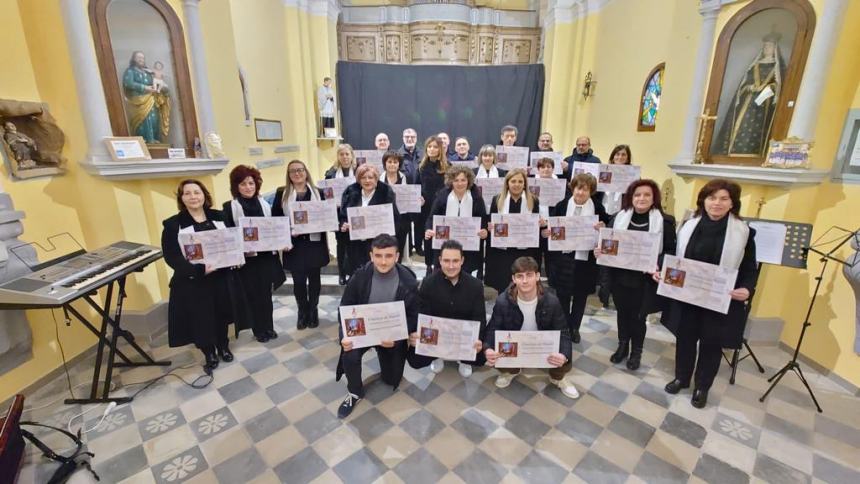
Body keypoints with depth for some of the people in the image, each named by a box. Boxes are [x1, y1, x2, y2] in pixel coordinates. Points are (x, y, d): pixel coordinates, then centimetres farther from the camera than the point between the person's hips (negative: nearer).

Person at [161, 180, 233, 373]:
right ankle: (209, 354, 29)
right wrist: (200, 269, -26)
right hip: (193, 282, -3)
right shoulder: (173, 224, -7)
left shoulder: (219, 217, 4)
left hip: (220, 276, 3)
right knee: (201, 318, 7)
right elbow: (171, 257, -14)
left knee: (221, 313, 16)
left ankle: (223, 346, 39)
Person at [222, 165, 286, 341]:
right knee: (252, 295, 6)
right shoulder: (230, 207, -5)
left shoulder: (265, 204, 7)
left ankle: (269, 327, 27)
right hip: (246, 259, -3)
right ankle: (259, 330, 22)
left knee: (266, 293, 13)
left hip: (266, 256, 3)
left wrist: (280, 243, 0)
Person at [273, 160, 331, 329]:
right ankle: (302, 313, 26)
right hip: (294, 244, -1)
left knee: (314, 279, 11)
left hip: (315, 243, 1)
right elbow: (275, 218, 0)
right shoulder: (281, 193, 2)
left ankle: (313, 311, 29)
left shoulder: (317, 192, 4)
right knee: (298, 281, 4)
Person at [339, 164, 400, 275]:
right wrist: (343, 225, -10)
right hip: (355, 244, 3)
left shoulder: (386, 193, -3)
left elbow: (395, 218, -2)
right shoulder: (351, 192, 6)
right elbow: (342, 215, 10)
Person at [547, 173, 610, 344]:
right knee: (562, 294, 9)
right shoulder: (562, 205, -2)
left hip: (585, 259, 0)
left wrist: (602, 227, -18)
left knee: (580, 295, 14)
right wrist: (546, 232, -18)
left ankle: (574, 328, 32)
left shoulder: (597, 207, -3)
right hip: (563, 257, 0)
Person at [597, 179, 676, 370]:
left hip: (644, 279, -3)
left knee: (638, 316, 8)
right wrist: (600, 251, -11)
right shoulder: (620, 217, 2)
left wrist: (658, 266, -21)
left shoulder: (665, 221, -5)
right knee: (622, 312, 15)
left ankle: (636, 352, 30)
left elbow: (670, 251, -4)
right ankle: (622, 346, 35)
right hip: (620, 276, 3)